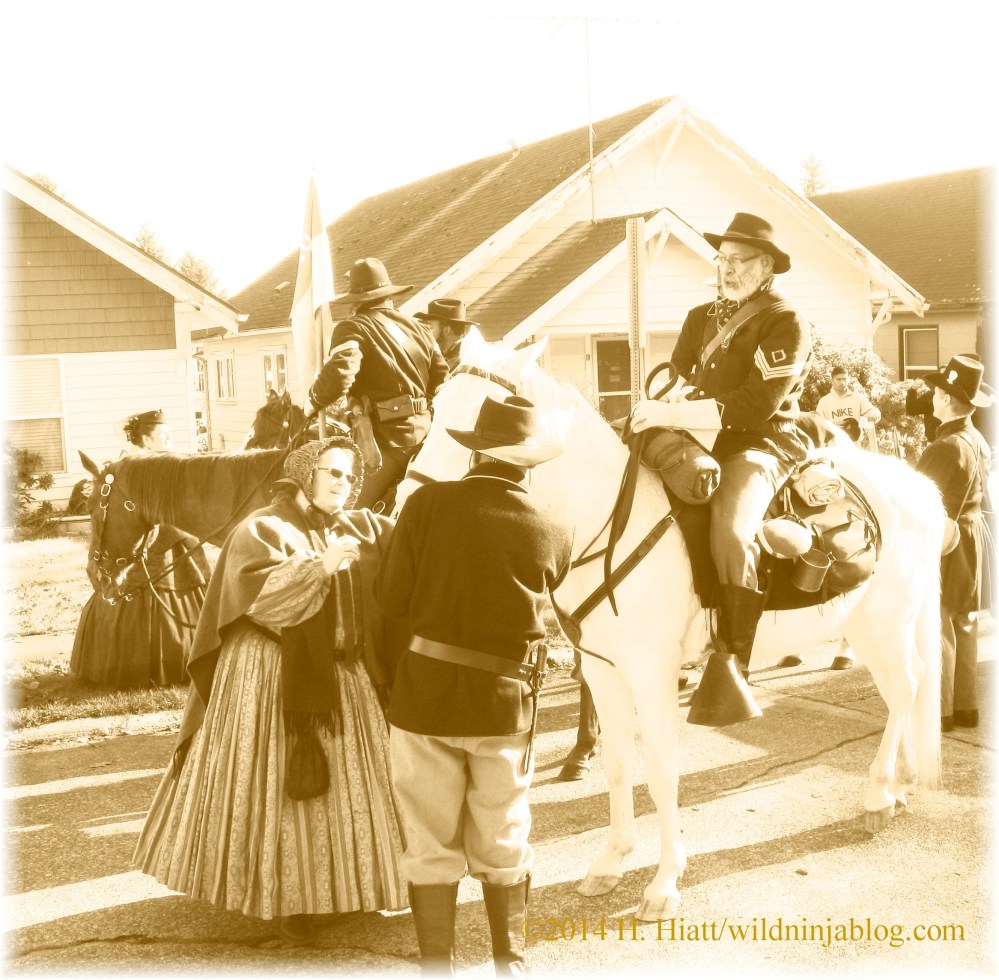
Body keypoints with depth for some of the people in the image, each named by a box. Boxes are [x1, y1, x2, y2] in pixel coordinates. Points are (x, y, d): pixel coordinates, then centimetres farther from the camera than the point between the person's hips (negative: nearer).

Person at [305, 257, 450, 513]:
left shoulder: (353, 328, -7)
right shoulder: (419, 328, 12)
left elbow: (338, 375, -23)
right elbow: (441, 378, 15)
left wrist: (313, 402, -6)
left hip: (385, 434, -7)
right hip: (422, 431, 7)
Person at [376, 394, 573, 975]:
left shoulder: (427, 505, -10)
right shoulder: (554, 534, -7)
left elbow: (392, 599, -4)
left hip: (426, 695, -1)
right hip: (506, 704, 1)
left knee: (433, 841, 13)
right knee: (503, 840, 18)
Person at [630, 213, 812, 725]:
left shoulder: (787, 323, -6)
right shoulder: (702, 317, 18)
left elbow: (757, 405, -17)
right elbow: (675, 371, 25)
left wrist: (675, 414, -23)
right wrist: (675, 393, -1)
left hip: (761, 445, -8)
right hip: (700, 444, 9)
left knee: (730, 533, -34)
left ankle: (729, 666, -27)